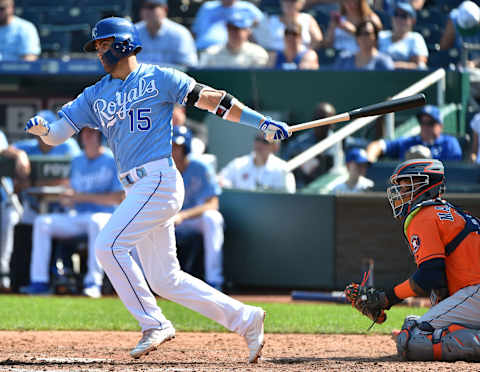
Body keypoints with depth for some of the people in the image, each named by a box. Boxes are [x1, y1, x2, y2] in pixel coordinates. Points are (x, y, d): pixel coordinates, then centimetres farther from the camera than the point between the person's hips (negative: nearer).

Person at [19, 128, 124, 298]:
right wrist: (67, 199, -5)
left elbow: (118, 198, -10)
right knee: (42, 222, -13)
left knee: (96, 222, -40)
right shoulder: (77, 162, 18)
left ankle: (94, 282, -42)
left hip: (106, 216, -6)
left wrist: (84, 197, -13)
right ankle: (39, 281, -18)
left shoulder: (113, 161, -2)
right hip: (77, 216, 6)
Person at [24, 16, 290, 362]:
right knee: (164, 279, 7)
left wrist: (262, 122, -3)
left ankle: (154, 324, -11)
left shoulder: (158, 79, -1)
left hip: (159, 179, -7)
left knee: (109, 245, -19)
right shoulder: (96, 95, 16)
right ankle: (245, 318, 15)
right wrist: (43, 128, -15)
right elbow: (59, 132, 9)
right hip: (137, 189, 7)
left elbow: (209, 98, 0)